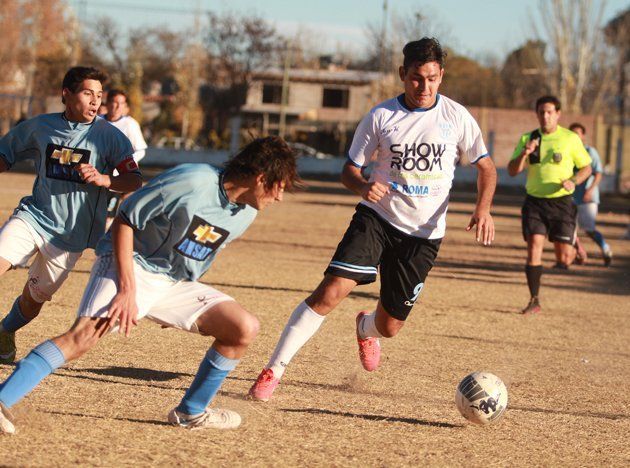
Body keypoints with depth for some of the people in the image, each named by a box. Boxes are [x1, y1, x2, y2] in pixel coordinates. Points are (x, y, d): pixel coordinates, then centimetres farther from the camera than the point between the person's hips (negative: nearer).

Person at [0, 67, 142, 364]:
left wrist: (104, 180, -25)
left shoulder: (110, 136, -4)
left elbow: (134, 181, -7)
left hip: (71, 233, -1)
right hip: (33, 216, 1)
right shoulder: (39, 127, 4)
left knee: (35, 297, 8)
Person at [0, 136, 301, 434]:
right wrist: (128, 290, -22)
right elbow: (124, 222, -16)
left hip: (174, 284, 7)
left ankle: (191, 413, 9)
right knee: (84, 336, -29)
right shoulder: (191, 182, -21)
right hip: (132, 265, -7)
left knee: (244, 329, -4)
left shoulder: (245, 214, 3)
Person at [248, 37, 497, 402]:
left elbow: (486, 167, 6)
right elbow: (350, 169, 3)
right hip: (377, 217, -1)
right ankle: (274, 371, -16)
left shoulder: (456, 117, -3)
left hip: (424, 233, 1)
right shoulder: (381, 116, -4)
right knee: (331, 291, -22)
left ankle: (366, 327, 49)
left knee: (390, 327, 8)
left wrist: (483, 209, -13)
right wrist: (363, 185, -22)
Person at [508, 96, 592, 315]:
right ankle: (534, 301, -3)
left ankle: (575, 249, 33)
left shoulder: (571, 139, 1)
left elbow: (586, 167, 7)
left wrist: (573, 181, -13)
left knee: (564, 258, -4)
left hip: (561, 201, -1)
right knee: (533, 249, -11)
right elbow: (512, 171, 1)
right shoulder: (527, 139, 6)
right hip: (534, 202, 2)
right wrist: (524, 153, -17)